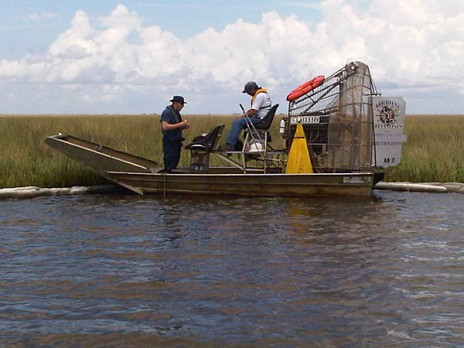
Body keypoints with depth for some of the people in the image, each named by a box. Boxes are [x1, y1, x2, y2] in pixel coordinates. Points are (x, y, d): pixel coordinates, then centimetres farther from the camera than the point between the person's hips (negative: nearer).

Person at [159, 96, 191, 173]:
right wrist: (180, 125, -21)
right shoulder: (167, 112, -12)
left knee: (175, 162, 10)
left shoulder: (176, 113, 17)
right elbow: (165, 127, -23)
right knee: (169, 166, -9)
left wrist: (184, 126, 5)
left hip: (176, 142, 10)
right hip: (170, 142, -10)